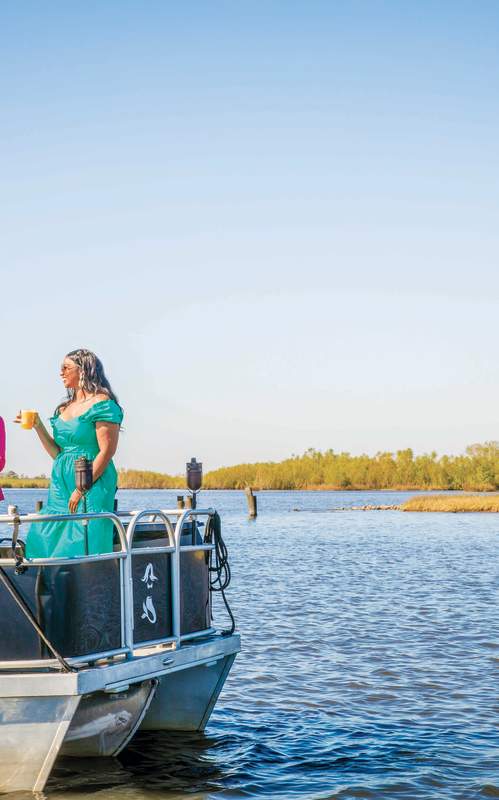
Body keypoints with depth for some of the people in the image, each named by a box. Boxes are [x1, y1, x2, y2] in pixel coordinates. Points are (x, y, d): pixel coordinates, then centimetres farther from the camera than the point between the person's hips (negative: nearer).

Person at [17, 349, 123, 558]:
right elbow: (57, 453, 17)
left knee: (84, 548, -10)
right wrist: (38, 426, 6)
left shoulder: (102, 403, -6)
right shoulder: (64, 409, 18)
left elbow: (107, 451, -13)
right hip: (62, 483, 8)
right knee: (45, 540, 0)